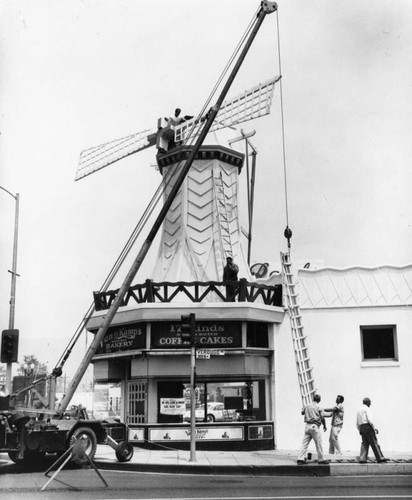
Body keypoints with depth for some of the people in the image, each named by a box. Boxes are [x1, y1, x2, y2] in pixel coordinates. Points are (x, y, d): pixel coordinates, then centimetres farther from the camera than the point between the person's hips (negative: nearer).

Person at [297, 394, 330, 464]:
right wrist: (324, 426, 6)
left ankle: (300, 459, -1)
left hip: (307, 425, 5)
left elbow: (302, 412, 25)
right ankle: (321, 459, 12)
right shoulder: (319, 407, -4)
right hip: (315, 426, -5)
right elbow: (322, 418, -8)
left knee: (304, 443, 5)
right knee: (318, 444, 5)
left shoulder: (307, 406, 10)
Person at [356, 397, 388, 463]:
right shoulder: (367, 409, -4)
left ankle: (362, 459, -6)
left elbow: (357, 424, 23)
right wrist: (374, 428, -12)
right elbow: (370, 420, -17)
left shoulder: (359, 410, 21)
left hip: (362, 428, 8)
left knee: (364, 443, 4)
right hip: (368, 427, -8)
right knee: (374, 443, -6)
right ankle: (380, 458, -6)